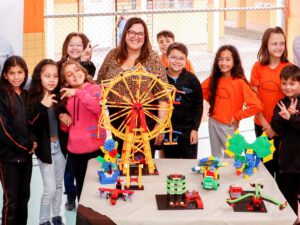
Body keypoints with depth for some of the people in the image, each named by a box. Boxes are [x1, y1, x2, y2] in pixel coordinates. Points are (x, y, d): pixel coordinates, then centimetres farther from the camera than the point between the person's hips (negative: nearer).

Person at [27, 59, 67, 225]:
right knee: (50, 188, -4)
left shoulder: (59, 96, -2)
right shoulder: (33, 99, -12)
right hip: (45, 148, -4)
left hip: (59, 145, 4)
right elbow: (29, 125, -22)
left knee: (59, 185, 15)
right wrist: (42, 107, -33)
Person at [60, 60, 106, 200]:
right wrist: (64, 121, -1)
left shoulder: (95, 88, -2)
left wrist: (78, 92, -25)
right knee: (81, 186, 14)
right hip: (75, 148, 5)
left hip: (95, 146, -5)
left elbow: (99, 107, -24)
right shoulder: (67, 96, 11)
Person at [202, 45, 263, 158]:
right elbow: (202, 89, 20)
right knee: (216, 157, 20)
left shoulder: (239, 82, -17)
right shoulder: (214, 79, 0)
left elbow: (256, 105, -24)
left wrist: (237, 116, -15)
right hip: (213, 123, 5)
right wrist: (212, 101, 7)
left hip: (228, 126, -5)